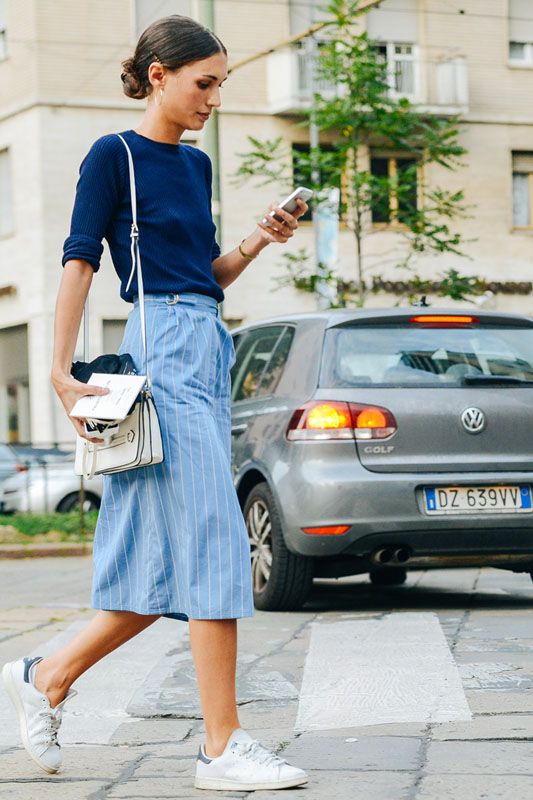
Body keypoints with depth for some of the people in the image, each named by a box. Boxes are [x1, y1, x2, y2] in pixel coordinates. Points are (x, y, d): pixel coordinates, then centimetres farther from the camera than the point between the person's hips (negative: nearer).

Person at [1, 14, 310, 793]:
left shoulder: (196, 164, 19)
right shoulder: (114, 156, -3)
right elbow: (79, 263, -8)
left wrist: (259, 241, 6)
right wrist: (63, 372, -14)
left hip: (209, 351, 9)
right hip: (164, 348, -8)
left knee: (171, 561, 7)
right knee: (211, 545, -11)